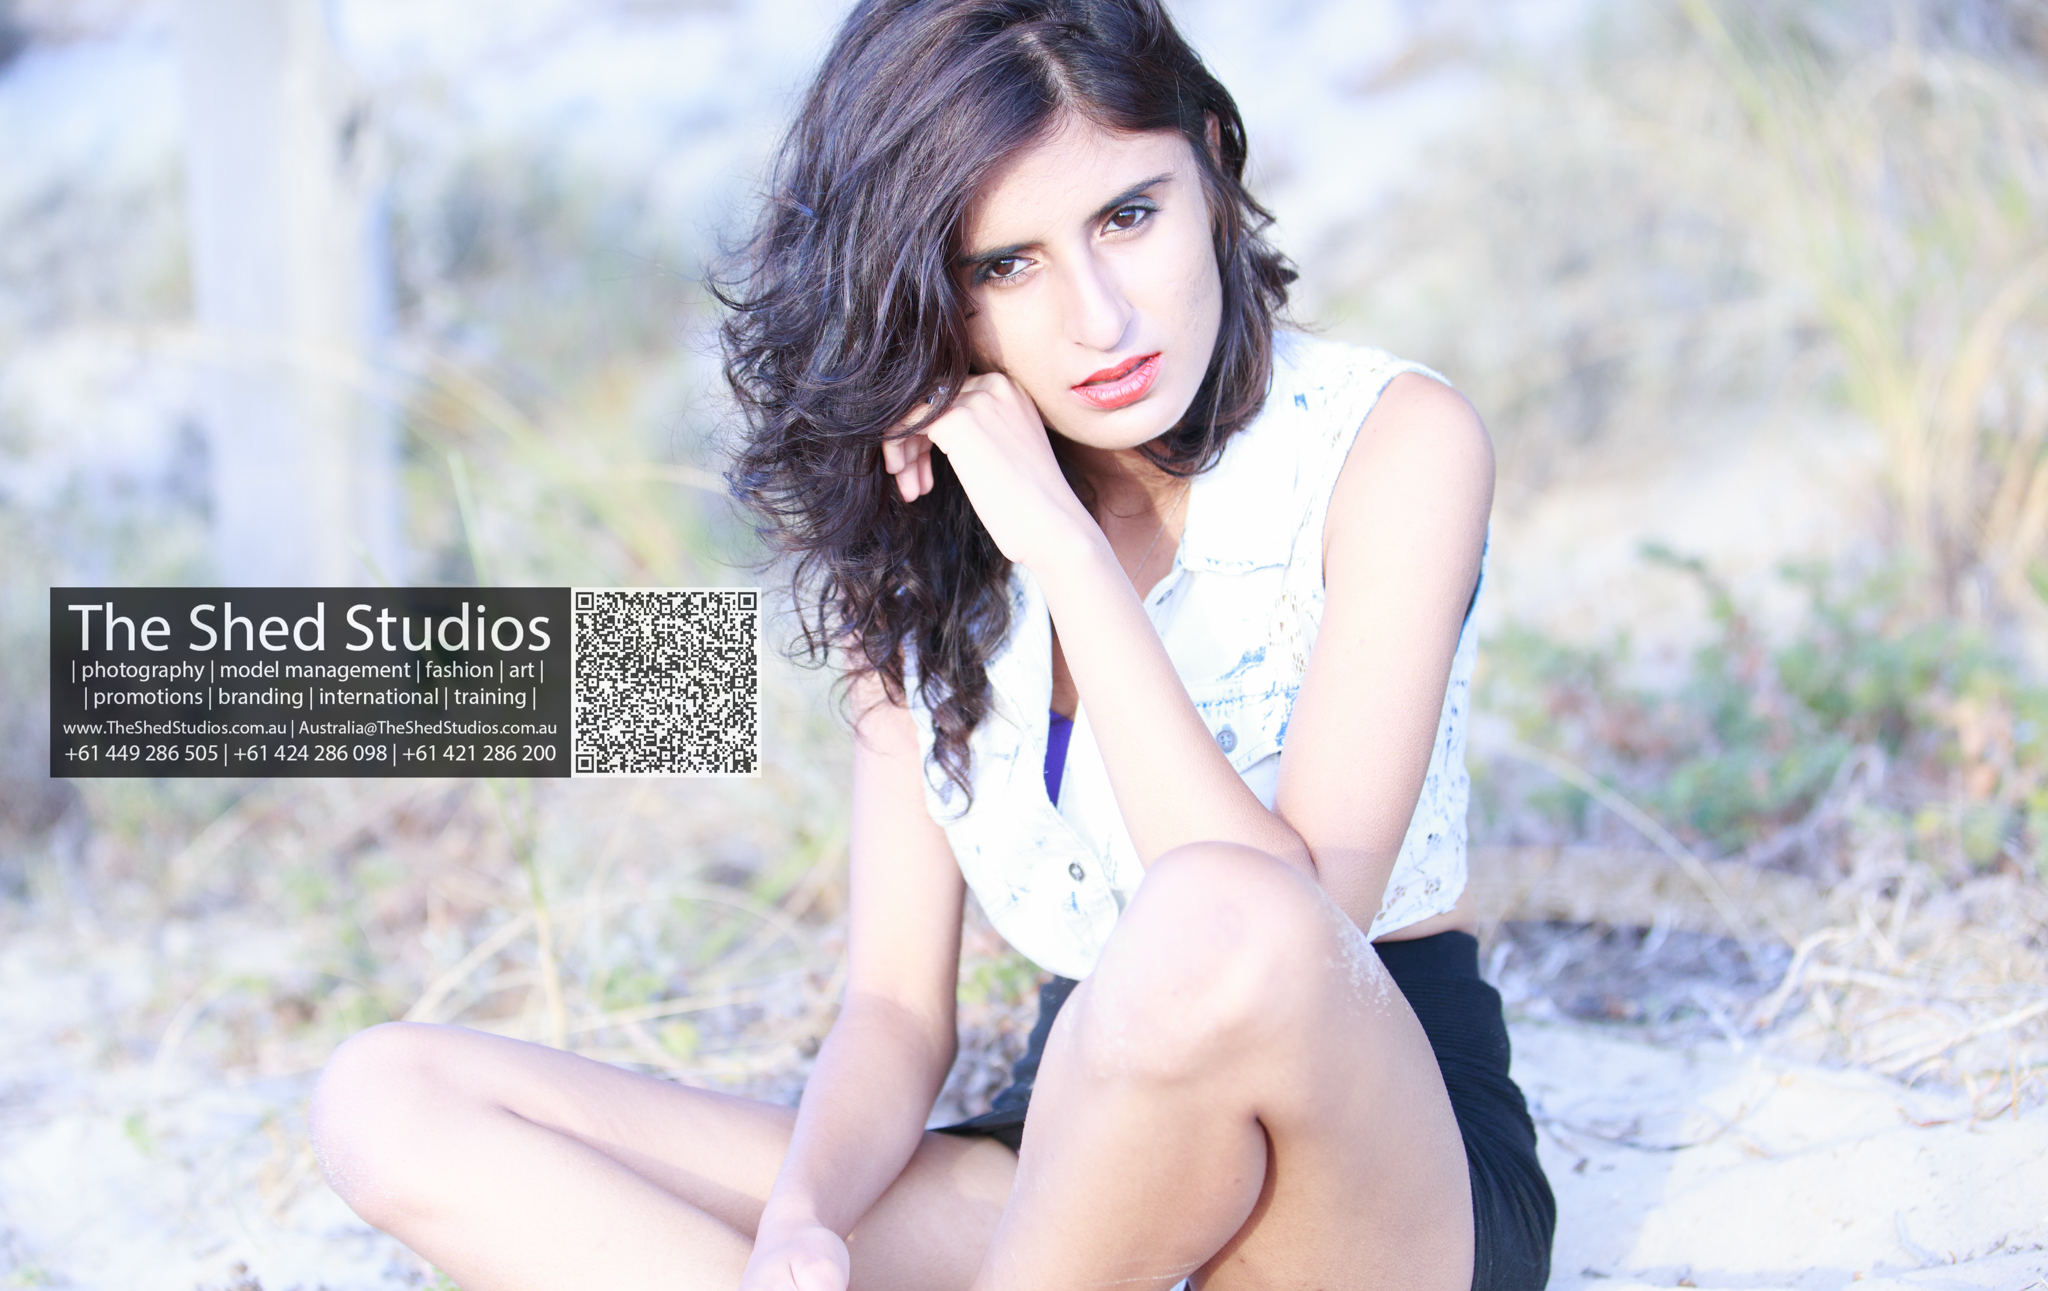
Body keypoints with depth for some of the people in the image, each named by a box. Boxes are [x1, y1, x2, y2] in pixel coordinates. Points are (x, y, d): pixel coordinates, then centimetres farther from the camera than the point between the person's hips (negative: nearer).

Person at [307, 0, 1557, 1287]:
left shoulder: (1392, 442, -10)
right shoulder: (917, 535, 4)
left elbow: (1279, 926, -23)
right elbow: (900, 1008, -1)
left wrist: (1061, 540, -23)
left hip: (1399, 1165, -4)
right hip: (1083, 1161, 4)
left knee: (1217, 921, -41)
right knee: (392, 1098, -9)